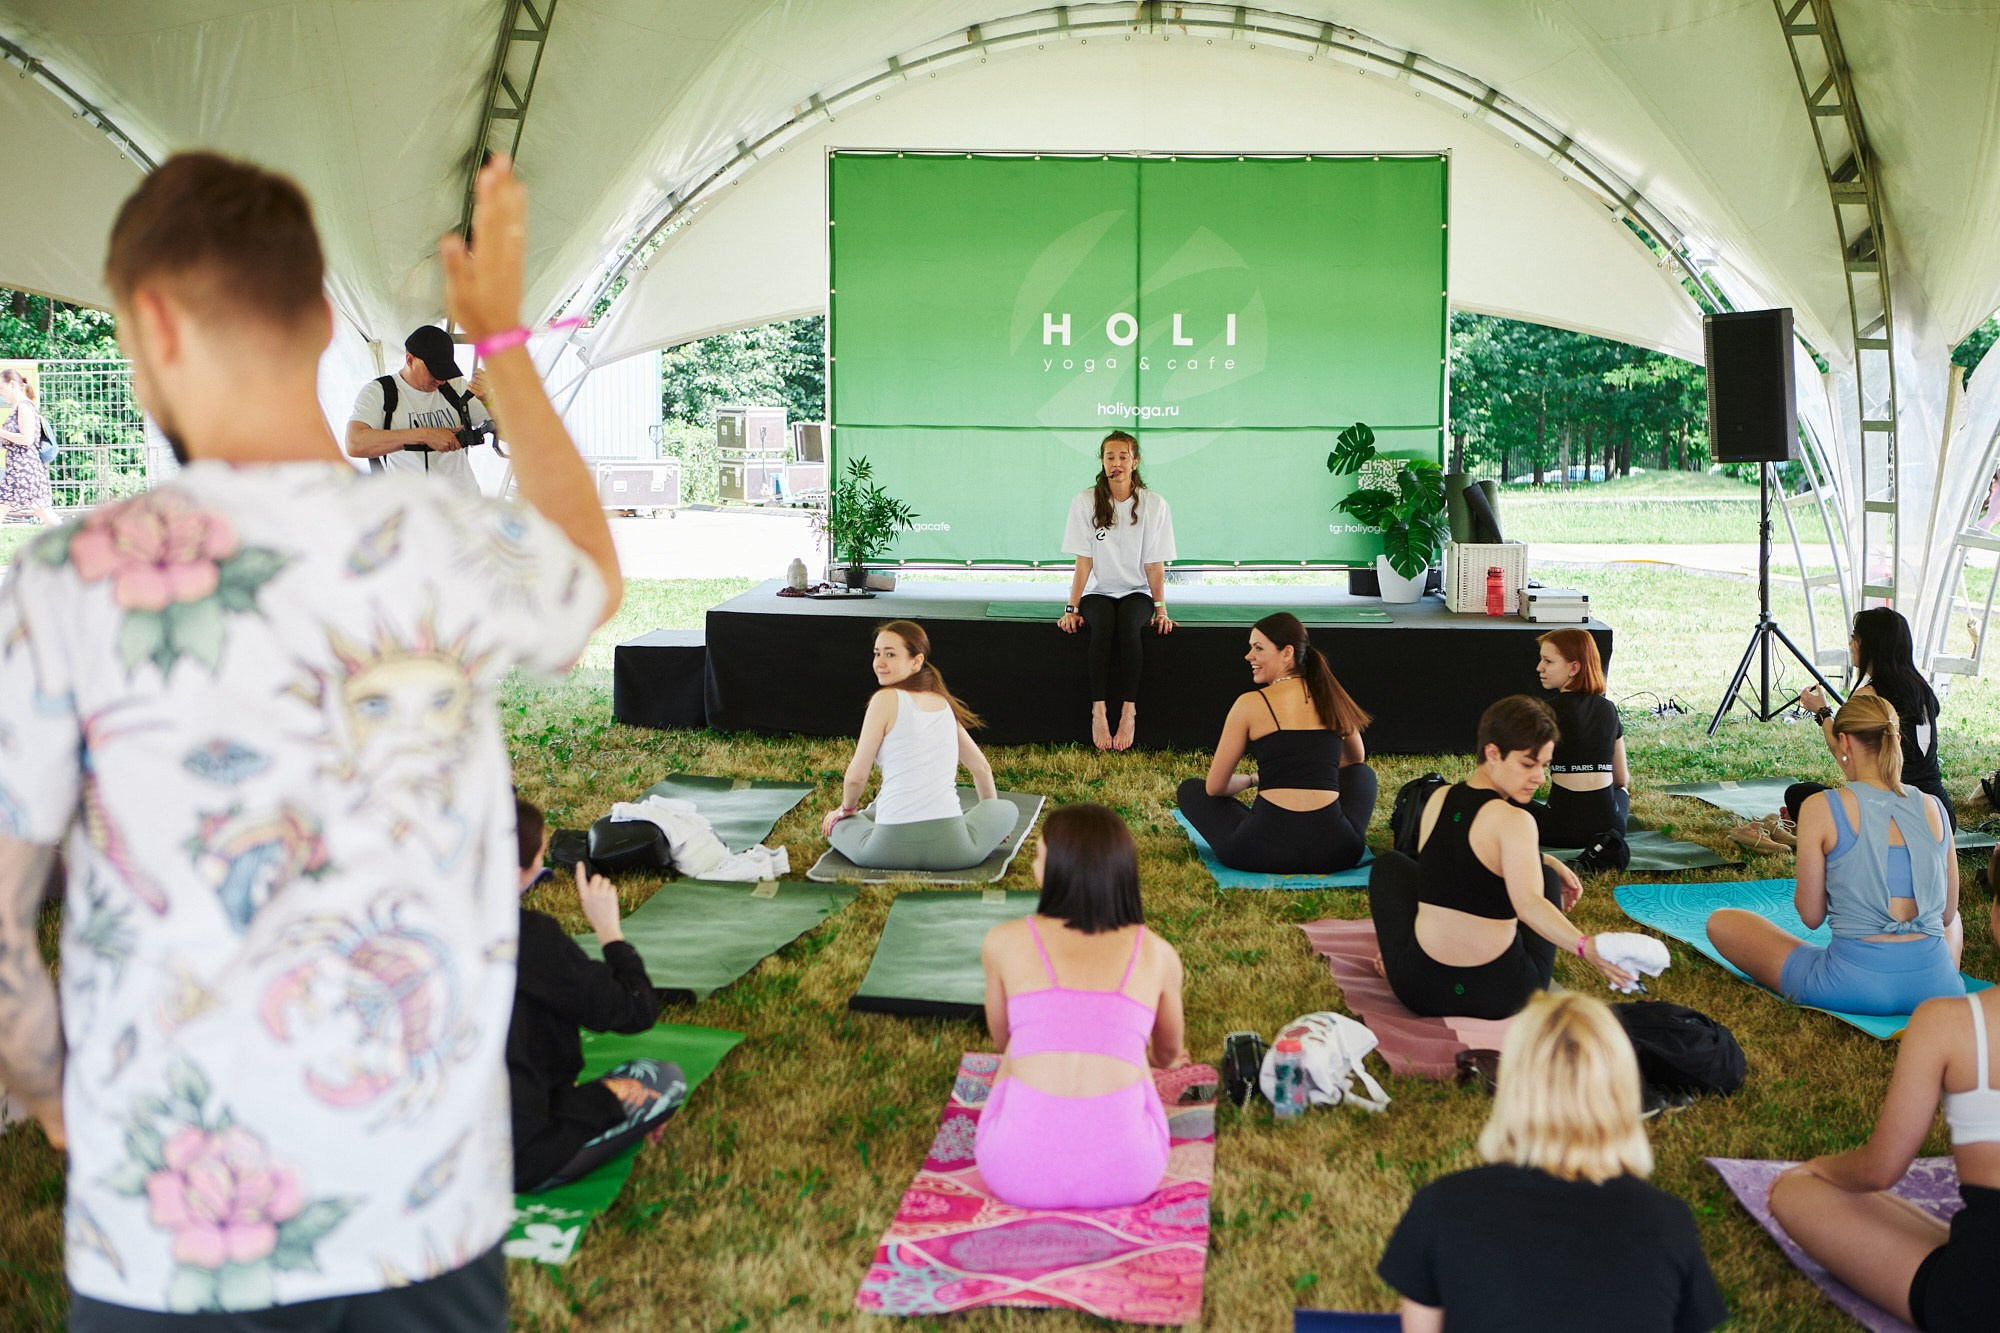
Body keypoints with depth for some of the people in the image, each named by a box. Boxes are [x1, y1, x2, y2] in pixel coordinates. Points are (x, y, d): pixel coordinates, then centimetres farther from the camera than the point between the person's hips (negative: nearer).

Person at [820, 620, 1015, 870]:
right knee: (1007, 809, 28)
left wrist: (846, 809, 22)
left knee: (837, 824, 31)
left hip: (892, 848, 0)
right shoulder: (944, 703, 13)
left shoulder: (886, 700, -3)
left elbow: (856, 776, 0)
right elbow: (982, 768, 24)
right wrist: (990, 822, 40)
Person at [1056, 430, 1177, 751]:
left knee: (1128, 624, -33)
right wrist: (1071, 608, -10)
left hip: (1137, 592, 0)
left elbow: (1154, 564, -1)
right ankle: (1099, 711, -33)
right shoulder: (1085, 502, -2)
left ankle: (1128, 712, -31)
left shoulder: (1154, 505, -1)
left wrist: (1161, 609, -9)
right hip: (1098, 592, 0)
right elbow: (1084, 561, -3)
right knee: (1102, 624, -33)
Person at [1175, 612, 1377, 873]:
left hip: (1266, 850, -3)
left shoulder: (1250, 704, -1)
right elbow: (1357, 760, 32)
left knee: (1190, 790, 24)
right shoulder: (1333, 699, 10)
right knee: (1362, 773, 35)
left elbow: (1215, 787, 6)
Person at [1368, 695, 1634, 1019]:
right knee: (1548, 878, 25)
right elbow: (1529, 904, -31)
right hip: (1503, 999, -3)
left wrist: (1541, 859, 22)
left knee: (1391, 866, 31)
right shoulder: (1514, 821, -18)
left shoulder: (1438, 799, 2)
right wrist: (1585, 946, -41)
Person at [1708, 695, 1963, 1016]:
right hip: (1937, 987, 4)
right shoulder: (1934, 807, 2)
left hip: (1854, 985, -4)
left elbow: (1811, 916, -4)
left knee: (1720, 921, 13)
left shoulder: (1822, 808, -11)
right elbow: (1947, 913, 10)